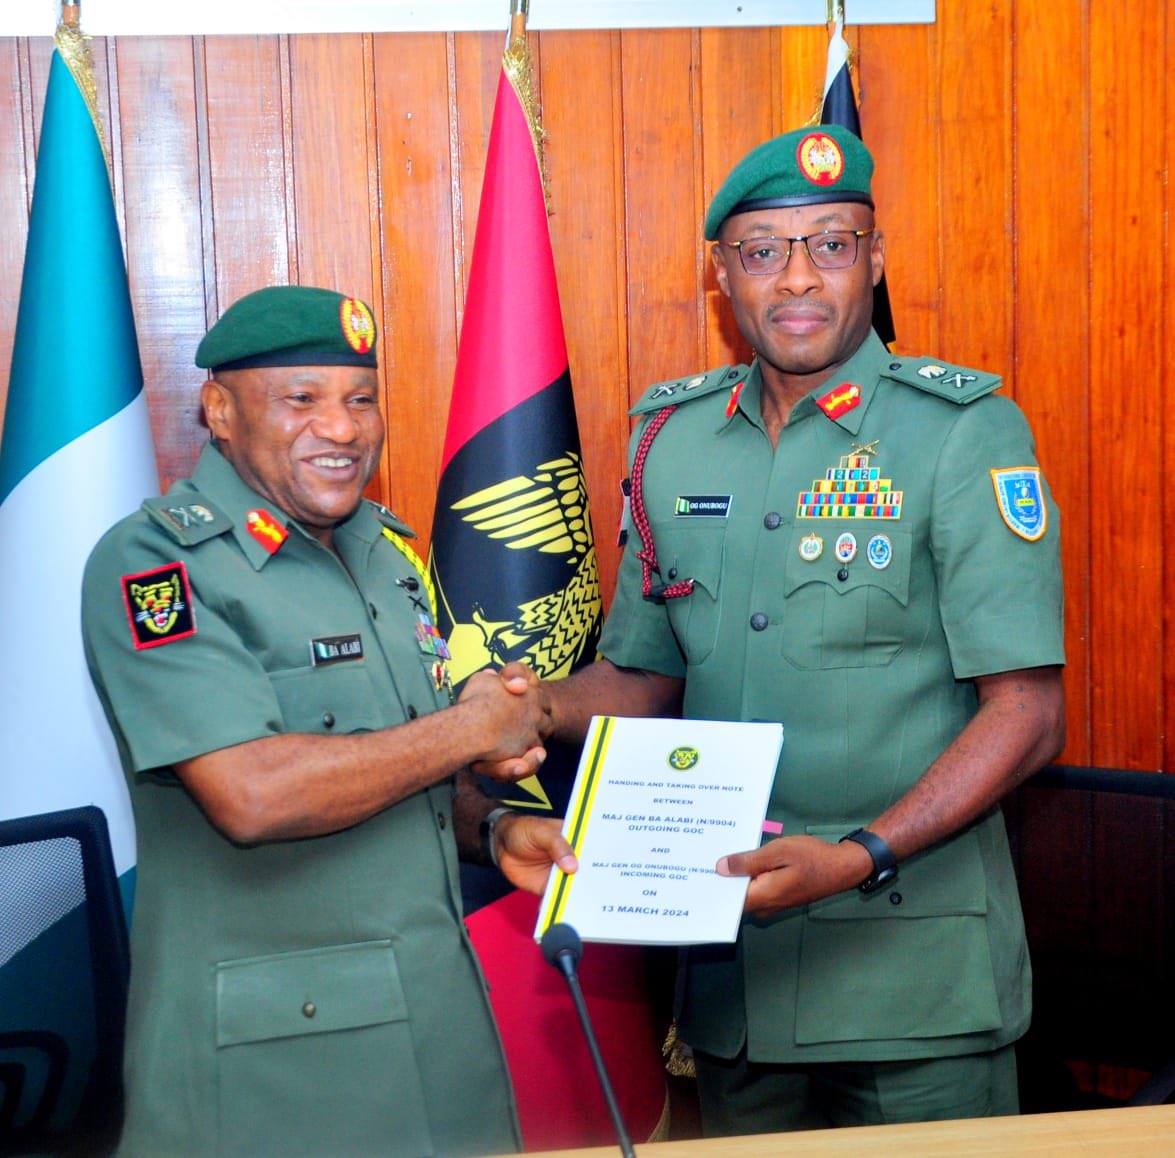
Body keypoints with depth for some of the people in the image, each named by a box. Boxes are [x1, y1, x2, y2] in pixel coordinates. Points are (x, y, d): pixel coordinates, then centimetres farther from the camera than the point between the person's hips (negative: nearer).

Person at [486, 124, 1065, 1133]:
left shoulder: (965, 432, -8)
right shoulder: (673, 436, 6)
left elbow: (1027, 711, -12)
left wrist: (861, 856, -23)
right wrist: (535, 708, -6)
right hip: (731, 960, 4)